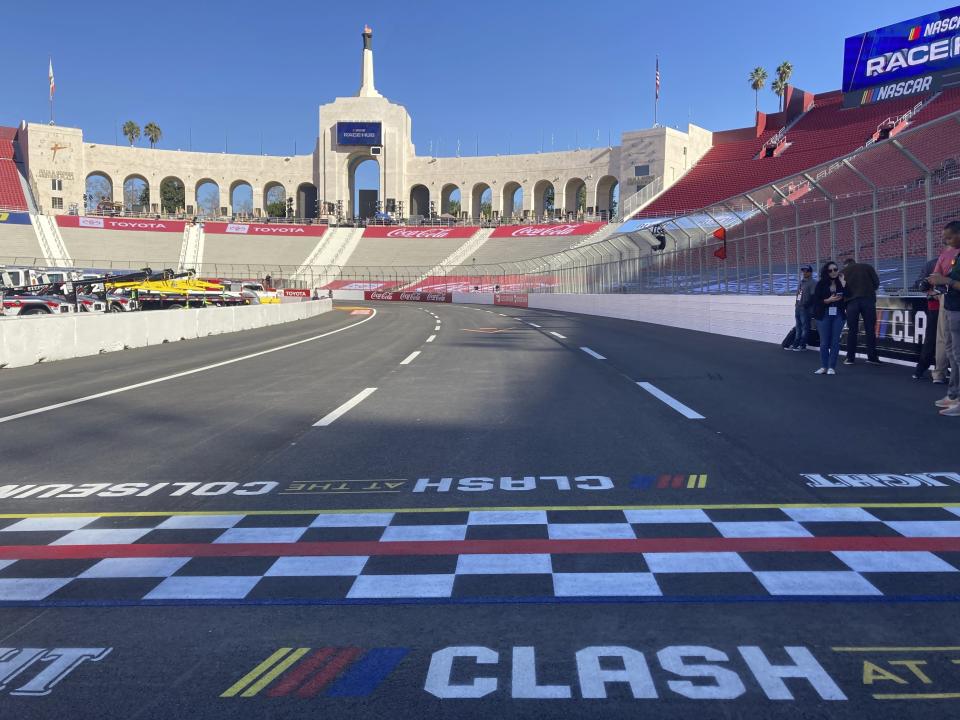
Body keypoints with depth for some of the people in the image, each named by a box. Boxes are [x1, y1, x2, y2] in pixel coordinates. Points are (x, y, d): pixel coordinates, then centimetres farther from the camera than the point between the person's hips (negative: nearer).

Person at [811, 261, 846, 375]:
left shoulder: (841, 283, 5)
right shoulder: (821, 284, 1)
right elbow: (816, 301, -3)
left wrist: (843, 283, -12)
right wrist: (828, 300, -17)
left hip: (838, 315, 1)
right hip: (824, 315, -1)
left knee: (835, 341, 0)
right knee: (824, 342, 2)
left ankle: (831, 367, 5)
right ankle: (823, 367, 10)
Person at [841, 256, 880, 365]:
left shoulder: (844, 270, 12)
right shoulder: (867, 267, 12)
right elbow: (876, 282, 7)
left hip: (852, 301, 0)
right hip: (868, 299, 0)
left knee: (852, 330, 6)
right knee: (870, 329, 3)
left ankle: (850, 358, 7)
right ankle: (872, 357, 3)